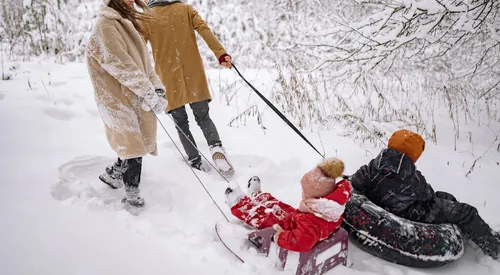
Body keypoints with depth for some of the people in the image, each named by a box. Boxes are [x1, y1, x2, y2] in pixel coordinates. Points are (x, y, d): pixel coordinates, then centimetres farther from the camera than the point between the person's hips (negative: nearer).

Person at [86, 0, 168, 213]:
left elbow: (143, 60, 11)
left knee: (138, 142, 14)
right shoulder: (106, 26, -13)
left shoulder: (128, 24, 16)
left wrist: (157, 87, -3)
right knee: (133, 145, -2)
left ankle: (114, 173, 37)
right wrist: (151, 94, -23)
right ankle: (132, 195, 14)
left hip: (136, 96, 8)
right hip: (118, 97, -8)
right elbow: (122, 66, -22)